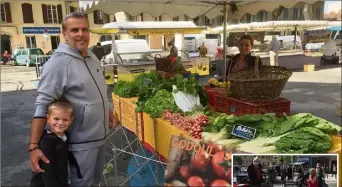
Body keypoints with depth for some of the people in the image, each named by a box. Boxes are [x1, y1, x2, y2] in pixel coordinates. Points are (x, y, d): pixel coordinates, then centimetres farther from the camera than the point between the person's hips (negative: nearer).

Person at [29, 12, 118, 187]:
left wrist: (109, 113, 20)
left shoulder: (92, 57, 4)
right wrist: (33, 146, -28)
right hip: (81, 141, -8)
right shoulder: (58, 63, -21)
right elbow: (43, 105, -25)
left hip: (99, 135, 8)